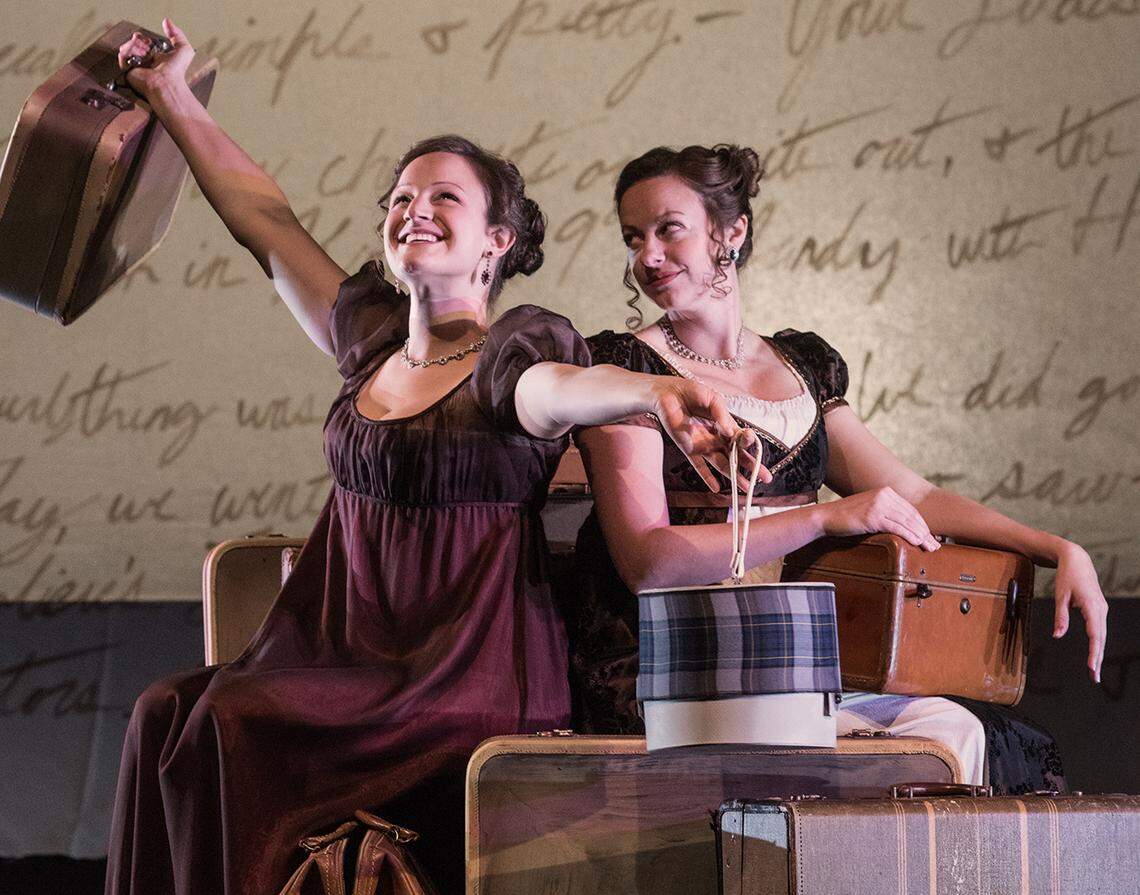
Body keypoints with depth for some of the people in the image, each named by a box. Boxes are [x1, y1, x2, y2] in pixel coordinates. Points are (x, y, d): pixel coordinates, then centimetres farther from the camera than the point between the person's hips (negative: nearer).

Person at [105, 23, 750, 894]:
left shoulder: (514, 349, -7)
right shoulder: (373, 338, 13)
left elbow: (564, 383, -31)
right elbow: (265, 216, 21)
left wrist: (656, 389, -54)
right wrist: (172, 97, 27)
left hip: (475, 675, -7)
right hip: (348, 649, 7)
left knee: (233, 719, -23)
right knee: (170, 713, -14)